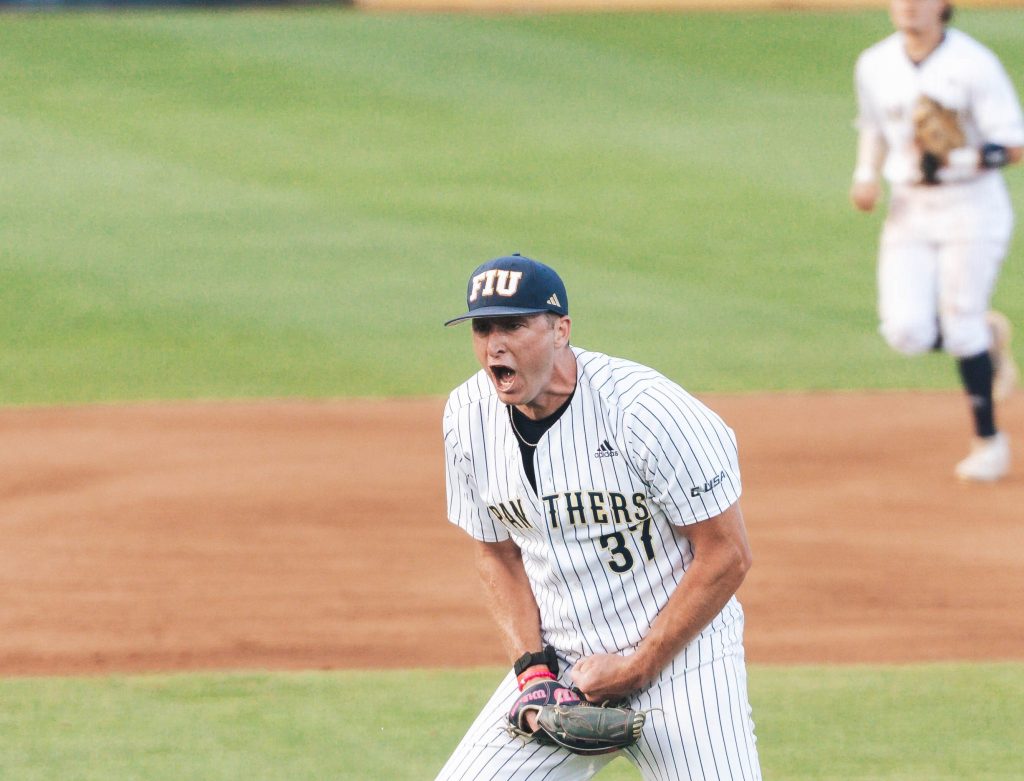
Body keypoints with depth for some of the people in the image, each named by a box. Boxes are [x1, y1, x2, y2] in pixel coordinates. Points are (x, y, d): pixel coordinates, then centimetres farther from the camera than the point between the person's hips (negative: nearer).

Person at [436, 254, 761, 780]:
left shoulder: (645, 409, -21)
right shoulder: (469, 416, -3)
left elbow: (727, 555, -15)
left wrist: (640, 667, -13)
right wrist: (532, 667, -4)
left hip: (678, 657, -5)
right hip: (558, 662, 5)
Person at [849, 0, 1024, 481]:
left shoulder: (974, 66, -14)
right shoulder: (875, 66, 2)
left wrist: (957, 162, -30)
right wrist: (866, 175, 3)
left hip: (971, 209, -4)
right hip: (909, 209, 4)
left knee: (961, 325, -6)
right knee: (906, 332, -9)